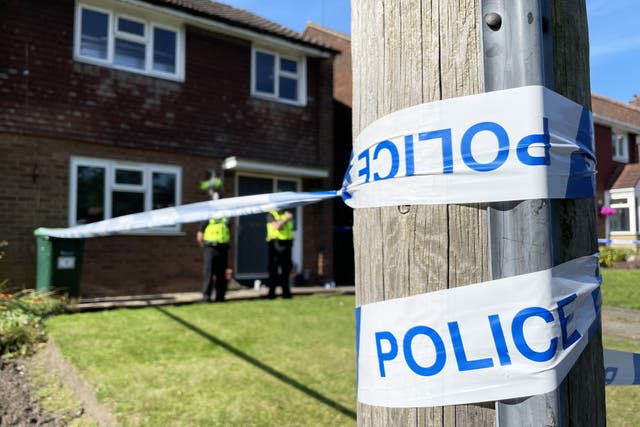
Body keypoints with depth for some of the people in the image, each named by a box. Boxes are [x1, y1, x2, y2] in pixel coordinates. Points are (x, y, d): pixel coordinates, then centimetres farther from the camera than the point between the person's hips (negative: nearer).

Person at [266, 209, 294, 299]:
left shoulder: (287, 214, 18)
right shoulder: (271, 215, 1)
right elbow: (276, 226, -14)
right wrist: (286, 218, -11)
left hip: (286, 244, 5)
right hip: (275, 243, -5)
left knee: (286, 268, 5)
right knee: (273, 269, -3)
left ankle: (286, 292, 11)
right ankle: (272, 292, 2)